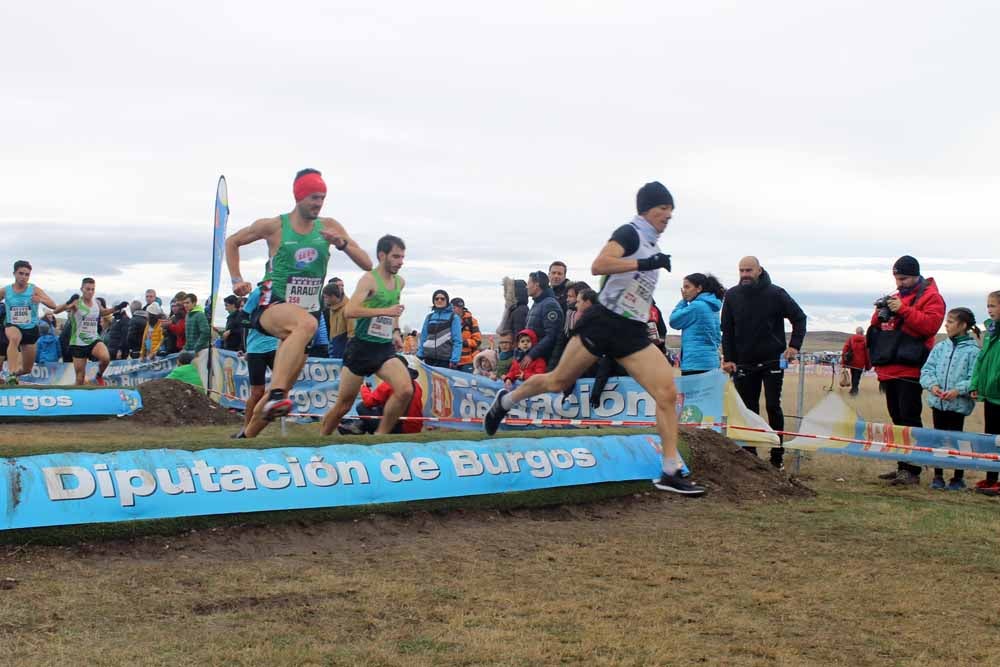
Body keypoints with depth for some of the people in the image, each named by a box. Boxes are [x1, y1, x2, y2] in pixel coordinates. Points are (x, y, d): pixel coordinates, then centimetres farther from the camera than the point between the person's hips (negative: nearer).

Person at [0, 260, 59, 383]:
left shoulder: (35, 290, -9)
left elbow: (53, 306, -18)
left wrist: (41, 300, -37)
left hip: (31, 329, 1)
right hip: (13, 326, -1)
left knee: (27, 369, 8)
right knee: (14, 338, -41)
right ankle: (11, 374, -45)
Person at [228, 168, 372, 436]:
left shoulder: (329, 226, 5)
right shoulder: (274, 226, -2)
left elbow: (367, 265, 2)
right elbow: (232, 242, 14)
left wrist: (341, 243, -14)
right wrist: (237, 280, 4)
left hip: (304, 311, 5)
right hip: (271, 306, -5)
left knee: (285, 385, 10)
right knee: (307, 323, -40)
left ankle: (246, 437, 30)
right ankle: (276, 395, -50)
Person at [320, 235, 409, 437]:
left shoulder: (400, 283, 10)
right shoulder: (369, 279, -13)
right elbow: (350, 311, -28)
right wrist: (385, 311, -29)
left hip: (385, 349, 5)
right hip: (362, 347, -5)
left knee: (406, 390, -19)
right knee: (343, 405, 4)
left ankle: (380, 436, -3)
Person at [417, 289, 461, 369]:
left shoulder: (454, 318, 0)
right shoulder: (429, 317, 13)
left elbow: (457, 341, -6)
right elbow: (423, 338, 15)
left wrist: (454, 360, -15)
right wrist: (419, 356, 6)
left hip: (446, 360, -4)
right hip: (429, 359, 5)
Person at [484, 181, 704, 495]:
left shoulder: (651, 244, 16)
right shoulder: (630, 233, -10)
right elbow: (598, 265, -28)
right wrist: (645, 263, -31)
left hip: (632, 333, 7)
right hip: (603, 322, -7)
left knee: (668, 394, -8)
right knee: (559, 381, 4)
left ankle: (671, 472, -6)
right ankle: (505, 400, 32)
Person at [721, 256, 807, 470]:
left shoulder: (776, 294, -5)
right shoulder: (731, 296, 3)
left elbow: (799, 318, 3)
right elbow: (727, 330, 6)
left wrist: (794, 346, -7)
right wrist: (728, 358, -2)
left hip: (773, 361, -2)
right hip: (744, 362, 2)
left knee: (773, 407, -2)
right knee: (748, 410, 5)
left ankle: (777, 455, 6)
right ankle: (749, 453, 12)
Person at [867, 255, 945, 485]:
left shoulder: (930, 297, -2)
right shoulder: (895, 297, 20)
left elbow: (930, 324, -18)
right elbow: (877, 327, 22)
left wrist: (903, 310, -21)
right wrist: (880, 315, 1)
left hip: (910, 369, -8)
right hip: (889, 369, 8)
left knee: (909, 419, -10)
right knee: (897, 418, 12)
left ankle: (912, 470, -9)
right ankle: (903, 466, 19)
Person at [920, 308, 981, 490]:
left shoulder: (973, 351, -8)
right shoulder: (940, 347, 7)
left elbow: (975, 378, -12)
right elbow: (927, 369, 6)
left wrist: (958, 390, -22)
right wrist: (932, 384, -11)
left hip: (959, 404, -5)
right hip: (938, 402, 5)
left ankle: (958, 478, 16)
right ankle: (938, 476, 21)